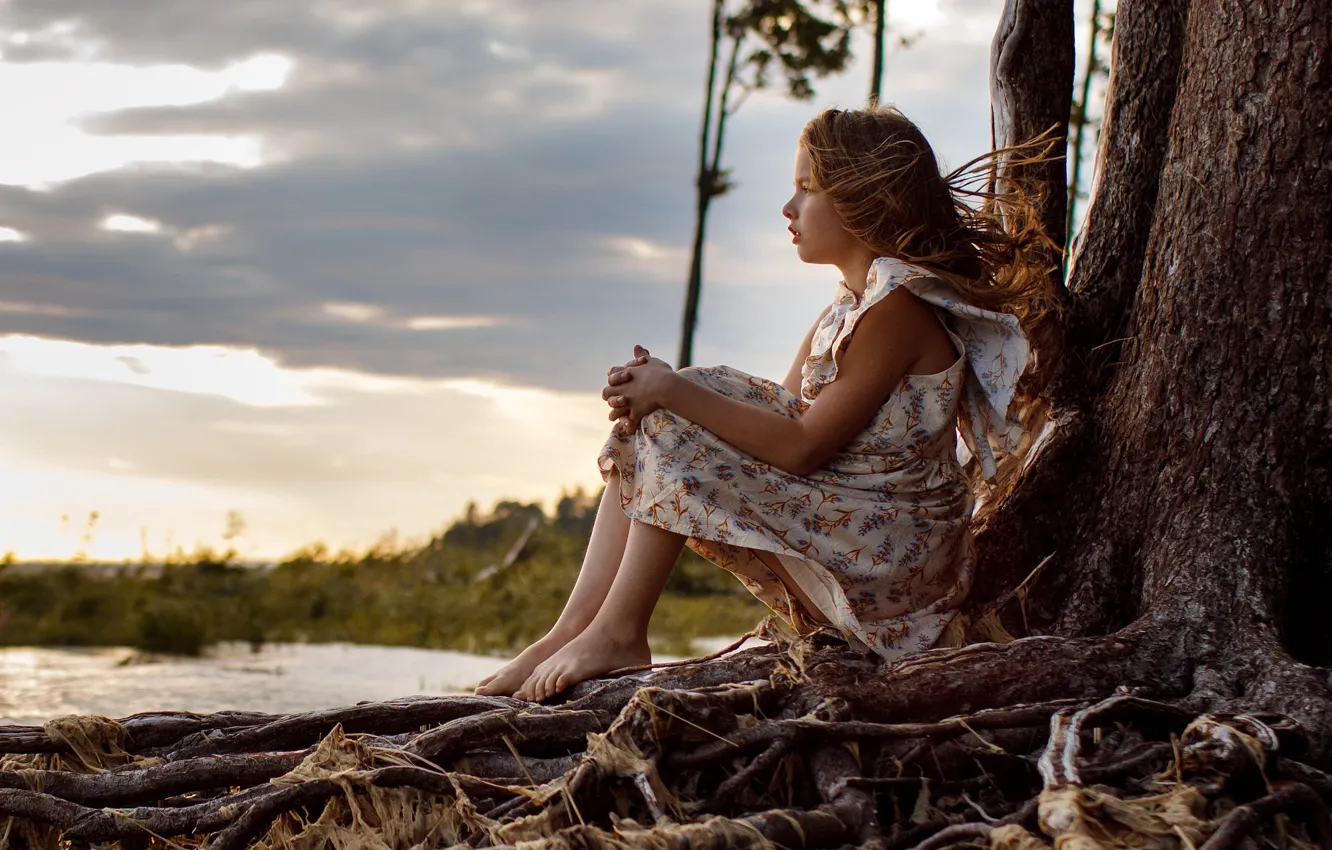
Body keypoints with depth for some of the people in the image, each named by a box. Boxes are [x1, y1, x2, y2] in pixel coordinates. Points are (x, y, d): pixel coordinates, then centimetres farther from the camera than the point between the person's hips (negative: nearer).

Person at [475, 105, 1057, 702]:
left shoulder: (899, 305, -19)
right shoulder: (853, 301, 13)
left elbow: (803, 446, -21)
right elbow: (786, 413, 8)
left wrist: (676, 394, -19)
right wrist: (662, 390, -6)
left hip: (890, 551, -10)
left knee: (673, 428, -17)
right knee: (648, 420, 4)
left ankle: (619, 633, -10)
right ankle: (572, 630, -3)